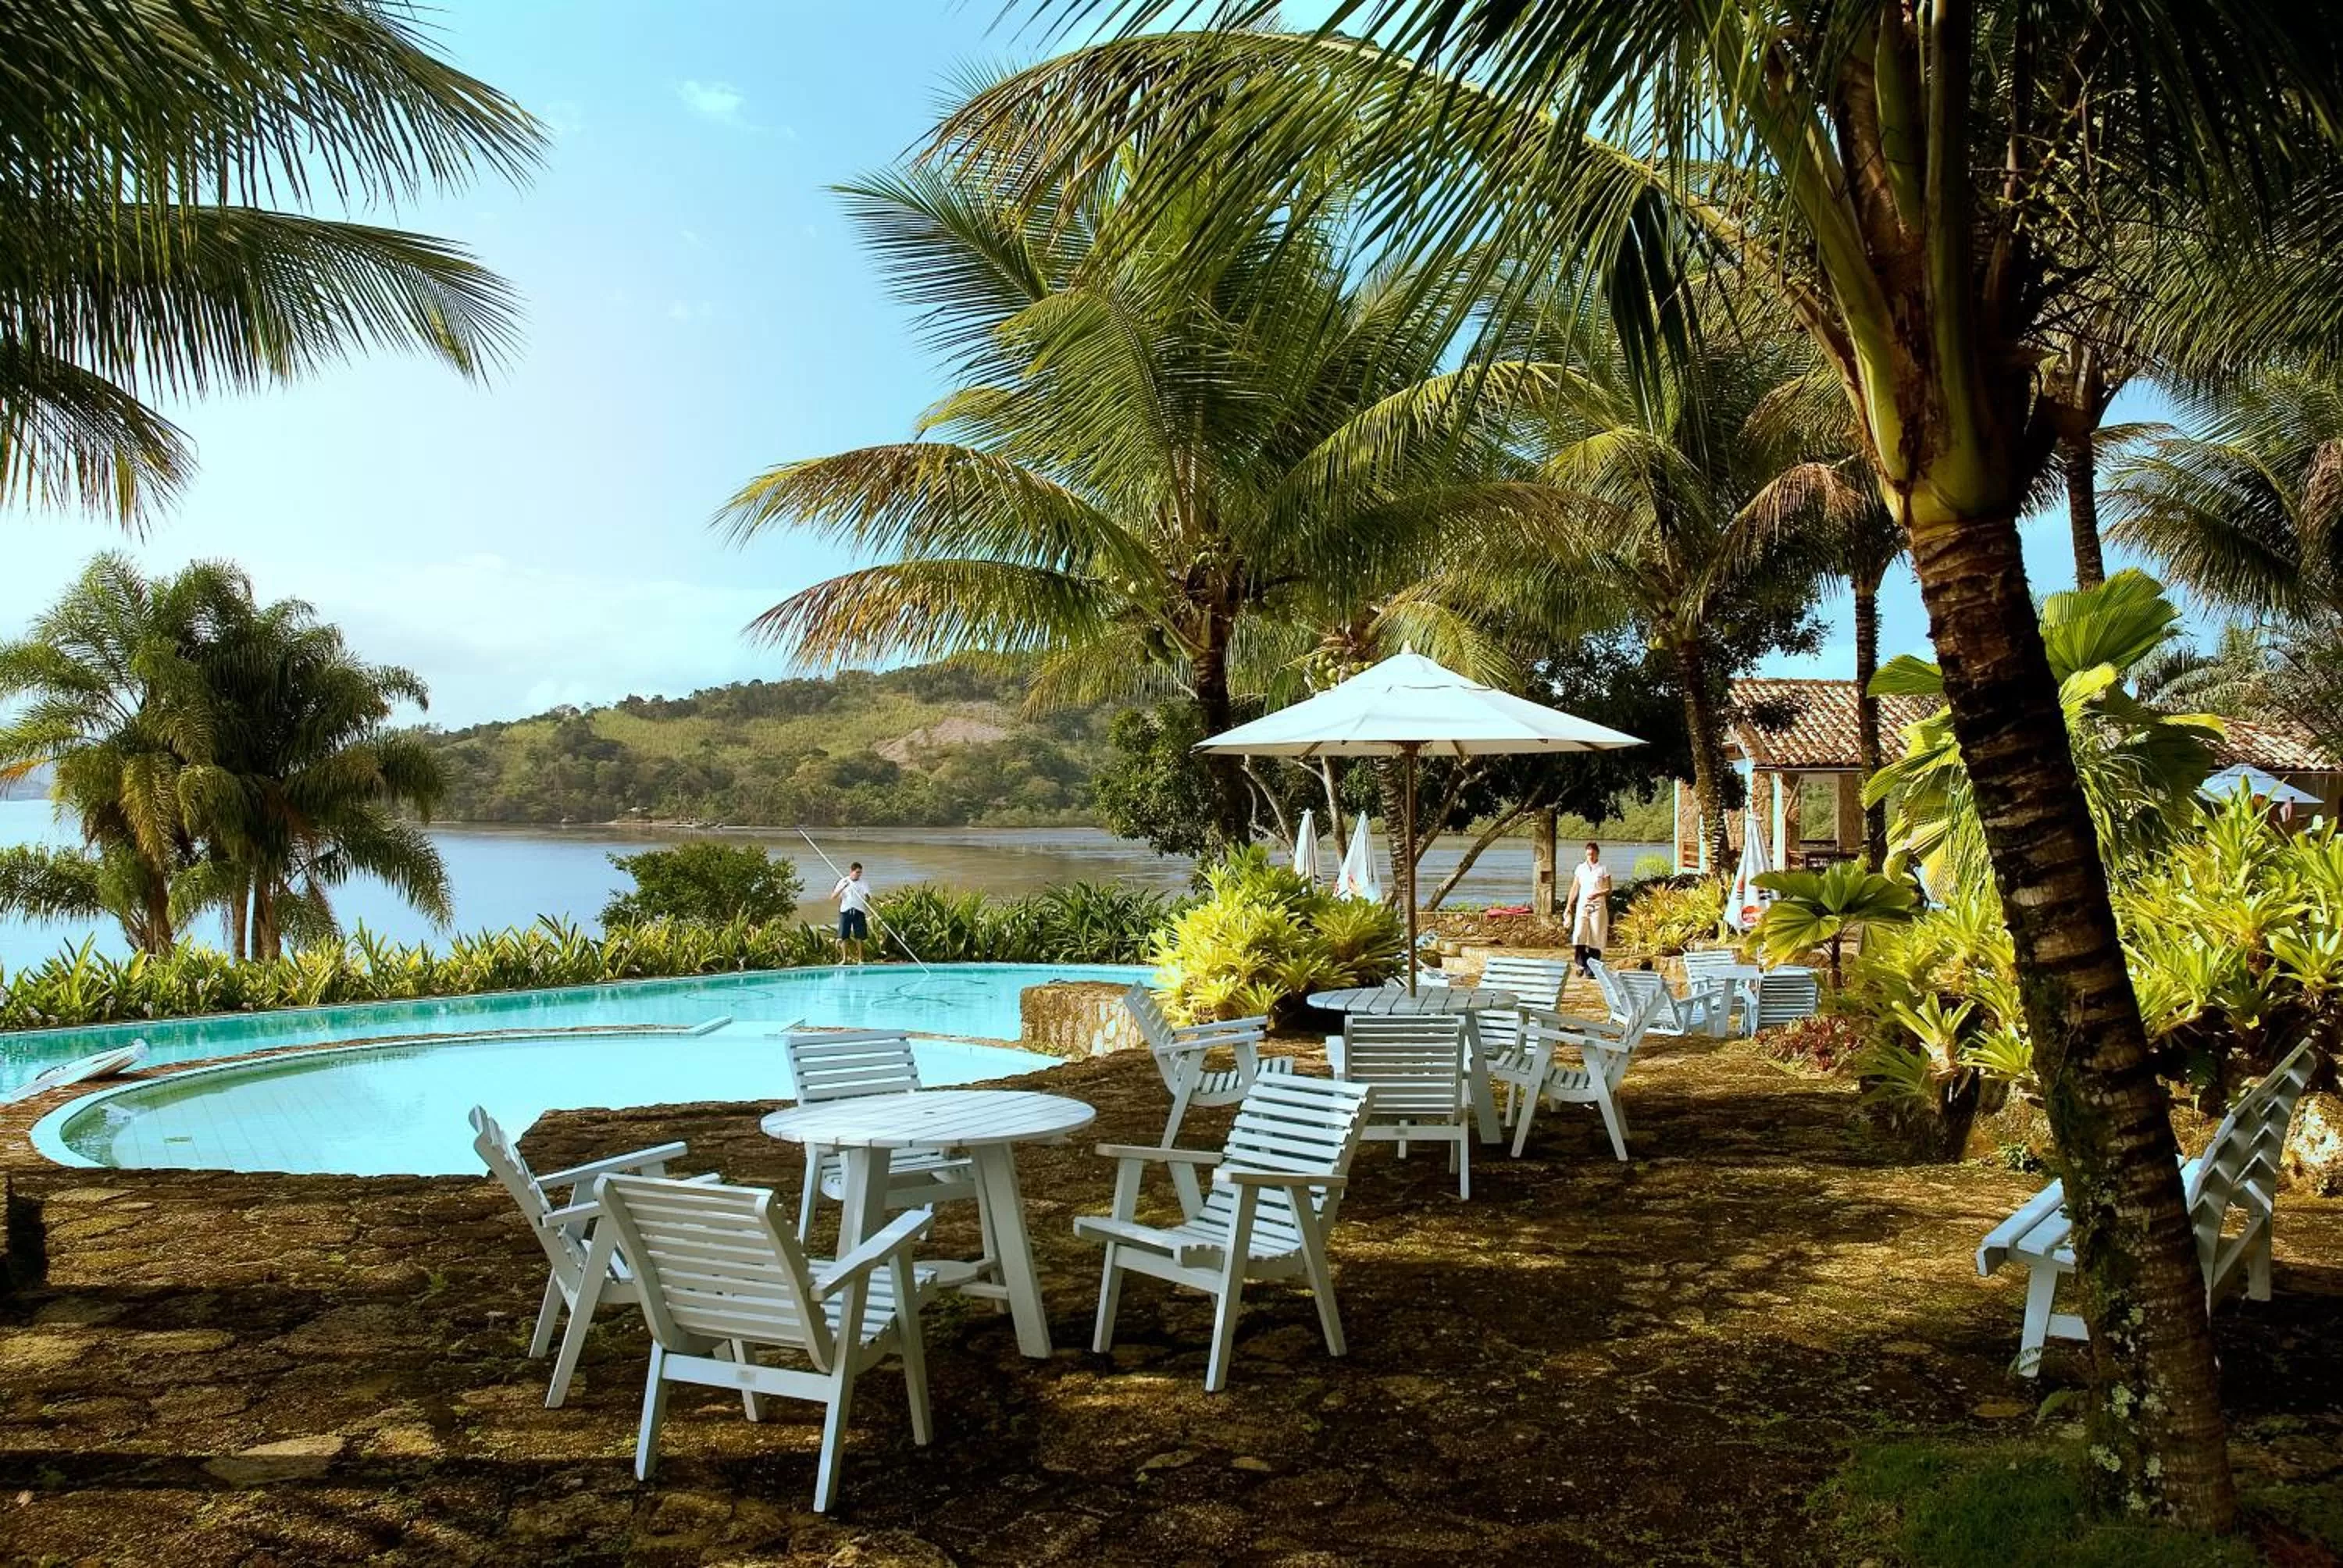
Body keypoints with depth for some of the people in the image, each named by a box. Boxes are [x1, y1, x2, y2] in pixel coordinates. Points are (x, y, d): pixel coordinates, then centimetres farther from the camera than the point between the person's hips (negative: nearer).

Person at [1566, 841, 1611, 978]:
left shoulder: (1603, 869, 1)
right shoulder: (1580, 868, 9)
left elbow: (1609, 890, -1)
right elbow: (1575, 888, 12)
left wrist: (1597, 894, -19)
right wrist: (1569, 906, 7)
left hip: (1598, 906, -2)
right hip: (1582, 905, 2)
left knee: (1596, 938, -2)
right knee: (1579, 935, -12)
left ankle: (1592, 969, 5)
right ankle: (1583, 963, 4)